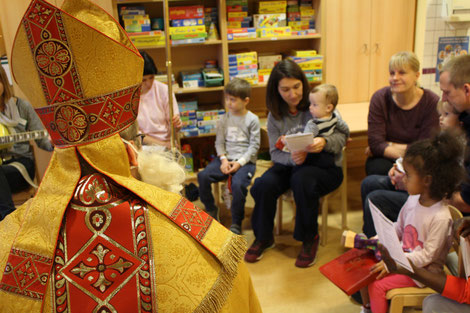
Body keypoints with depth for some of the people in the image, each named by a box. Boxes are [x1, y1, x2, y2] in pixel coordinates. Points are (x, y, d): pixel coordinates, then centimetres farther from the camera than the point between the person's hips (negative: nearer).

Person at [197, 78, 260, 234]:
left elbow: (254, 145, -5)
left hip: (245, 161, -4)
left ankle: (236, 223, -13)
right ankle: (211, 210, 7)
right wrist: (224, 159, -8)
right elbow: (219, 142, 9)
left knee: (237, 183, -33)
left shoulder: (252, 120, -2)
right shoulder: (225, 119, 10)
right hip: (226, 158, 5)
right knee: (203, 176, -17)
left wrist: (240, 162, -14)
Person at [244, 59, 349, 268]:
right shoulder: (275, 116, 3)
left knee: (301, 180, -36)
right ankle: (263, 237, 2)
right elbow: (275, 153, -1)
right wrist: (291, 158, -24)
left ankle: (310, 238, -11)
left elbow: (342, 135, -7)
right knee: (262, 185, -25)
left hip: (325, 166, -3)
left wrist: (324, 142, -30)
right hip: (290, 164, 3)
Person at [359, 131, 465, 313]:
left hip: (423, 270, -8)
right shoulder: (413, 199, -2)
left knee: (377, 285, -17)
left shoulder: (440, 217, -27)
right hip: (402, 256, 8)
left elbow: (427, 255, -23)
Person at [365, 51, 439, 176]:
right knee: (379, 168, -32)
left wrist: (387, 146, -13)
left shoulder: (432, 102, -10)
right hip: (384, 160, 1)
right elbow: (375, 143, -14)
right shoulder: (380, 98, -7)